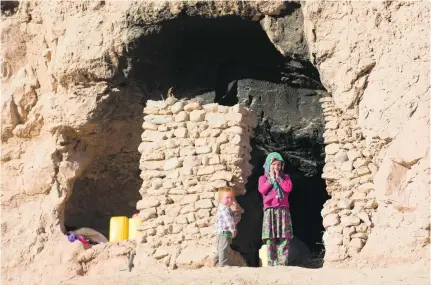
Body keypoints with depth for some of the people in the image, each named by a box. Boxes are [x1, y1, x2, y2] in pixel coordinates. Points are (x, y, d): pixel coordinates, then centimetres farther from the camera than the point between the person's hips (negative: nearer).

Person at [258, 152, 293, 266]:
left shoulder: (285, 177, 17)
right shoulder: (263, 178, 14)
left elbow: (288, 188, -3)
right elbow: (262, 190, -6)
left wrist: (278, 177, 0)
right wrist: (271, 178, 0)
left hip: (283, 210, 1)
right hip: (269, 210, -1)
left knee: (284, 238, -8)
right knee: (270, 238, -7)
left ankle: (282, 263, -9)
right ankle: (271, 263, -6)